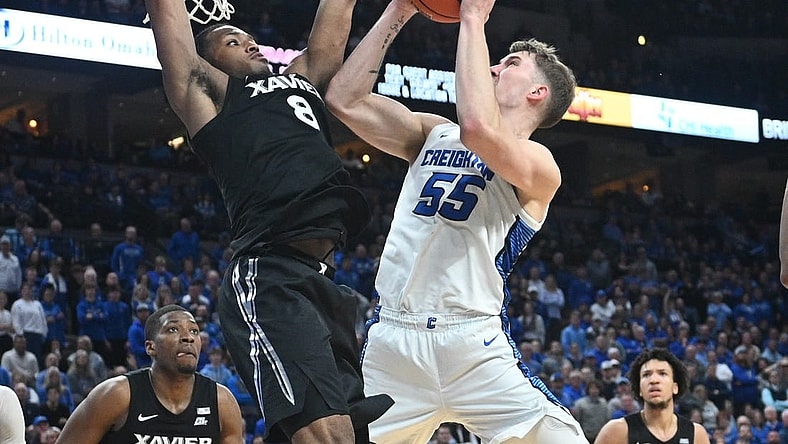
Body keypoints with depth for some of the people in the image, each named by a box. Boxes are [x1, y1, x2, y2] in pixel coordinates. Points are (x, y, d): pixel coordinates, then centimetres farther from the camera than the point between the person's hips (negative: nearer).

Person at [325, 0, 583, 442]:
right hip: (391, 342, 5)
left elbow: (479, 127, -22)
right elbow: (344, 100, 10)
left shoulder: (539, 165, 0)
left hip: (474, 350, -5)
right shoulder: (435, 134, 19)